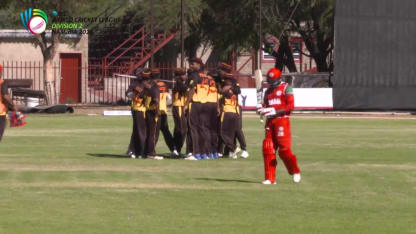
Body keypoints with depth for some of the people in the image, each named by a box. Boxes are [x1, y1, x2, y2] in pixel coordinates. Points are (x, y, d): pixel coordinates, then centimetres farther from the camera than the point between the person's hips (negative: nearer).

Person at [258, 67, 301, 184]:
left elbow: (290, 105, -10)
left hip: (282, 120, -6)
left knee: (284, 148, -11)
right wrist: (263, 110, -4)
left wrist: (276, 111, -18)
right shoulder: (268, 91, 19)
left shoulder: (286, 88, -2)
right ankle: (270, 178, 3)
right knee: (268, 148, 0)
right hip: (270, 121, 6)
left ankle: (295, 171, 9)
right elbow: (265, 106, 21)